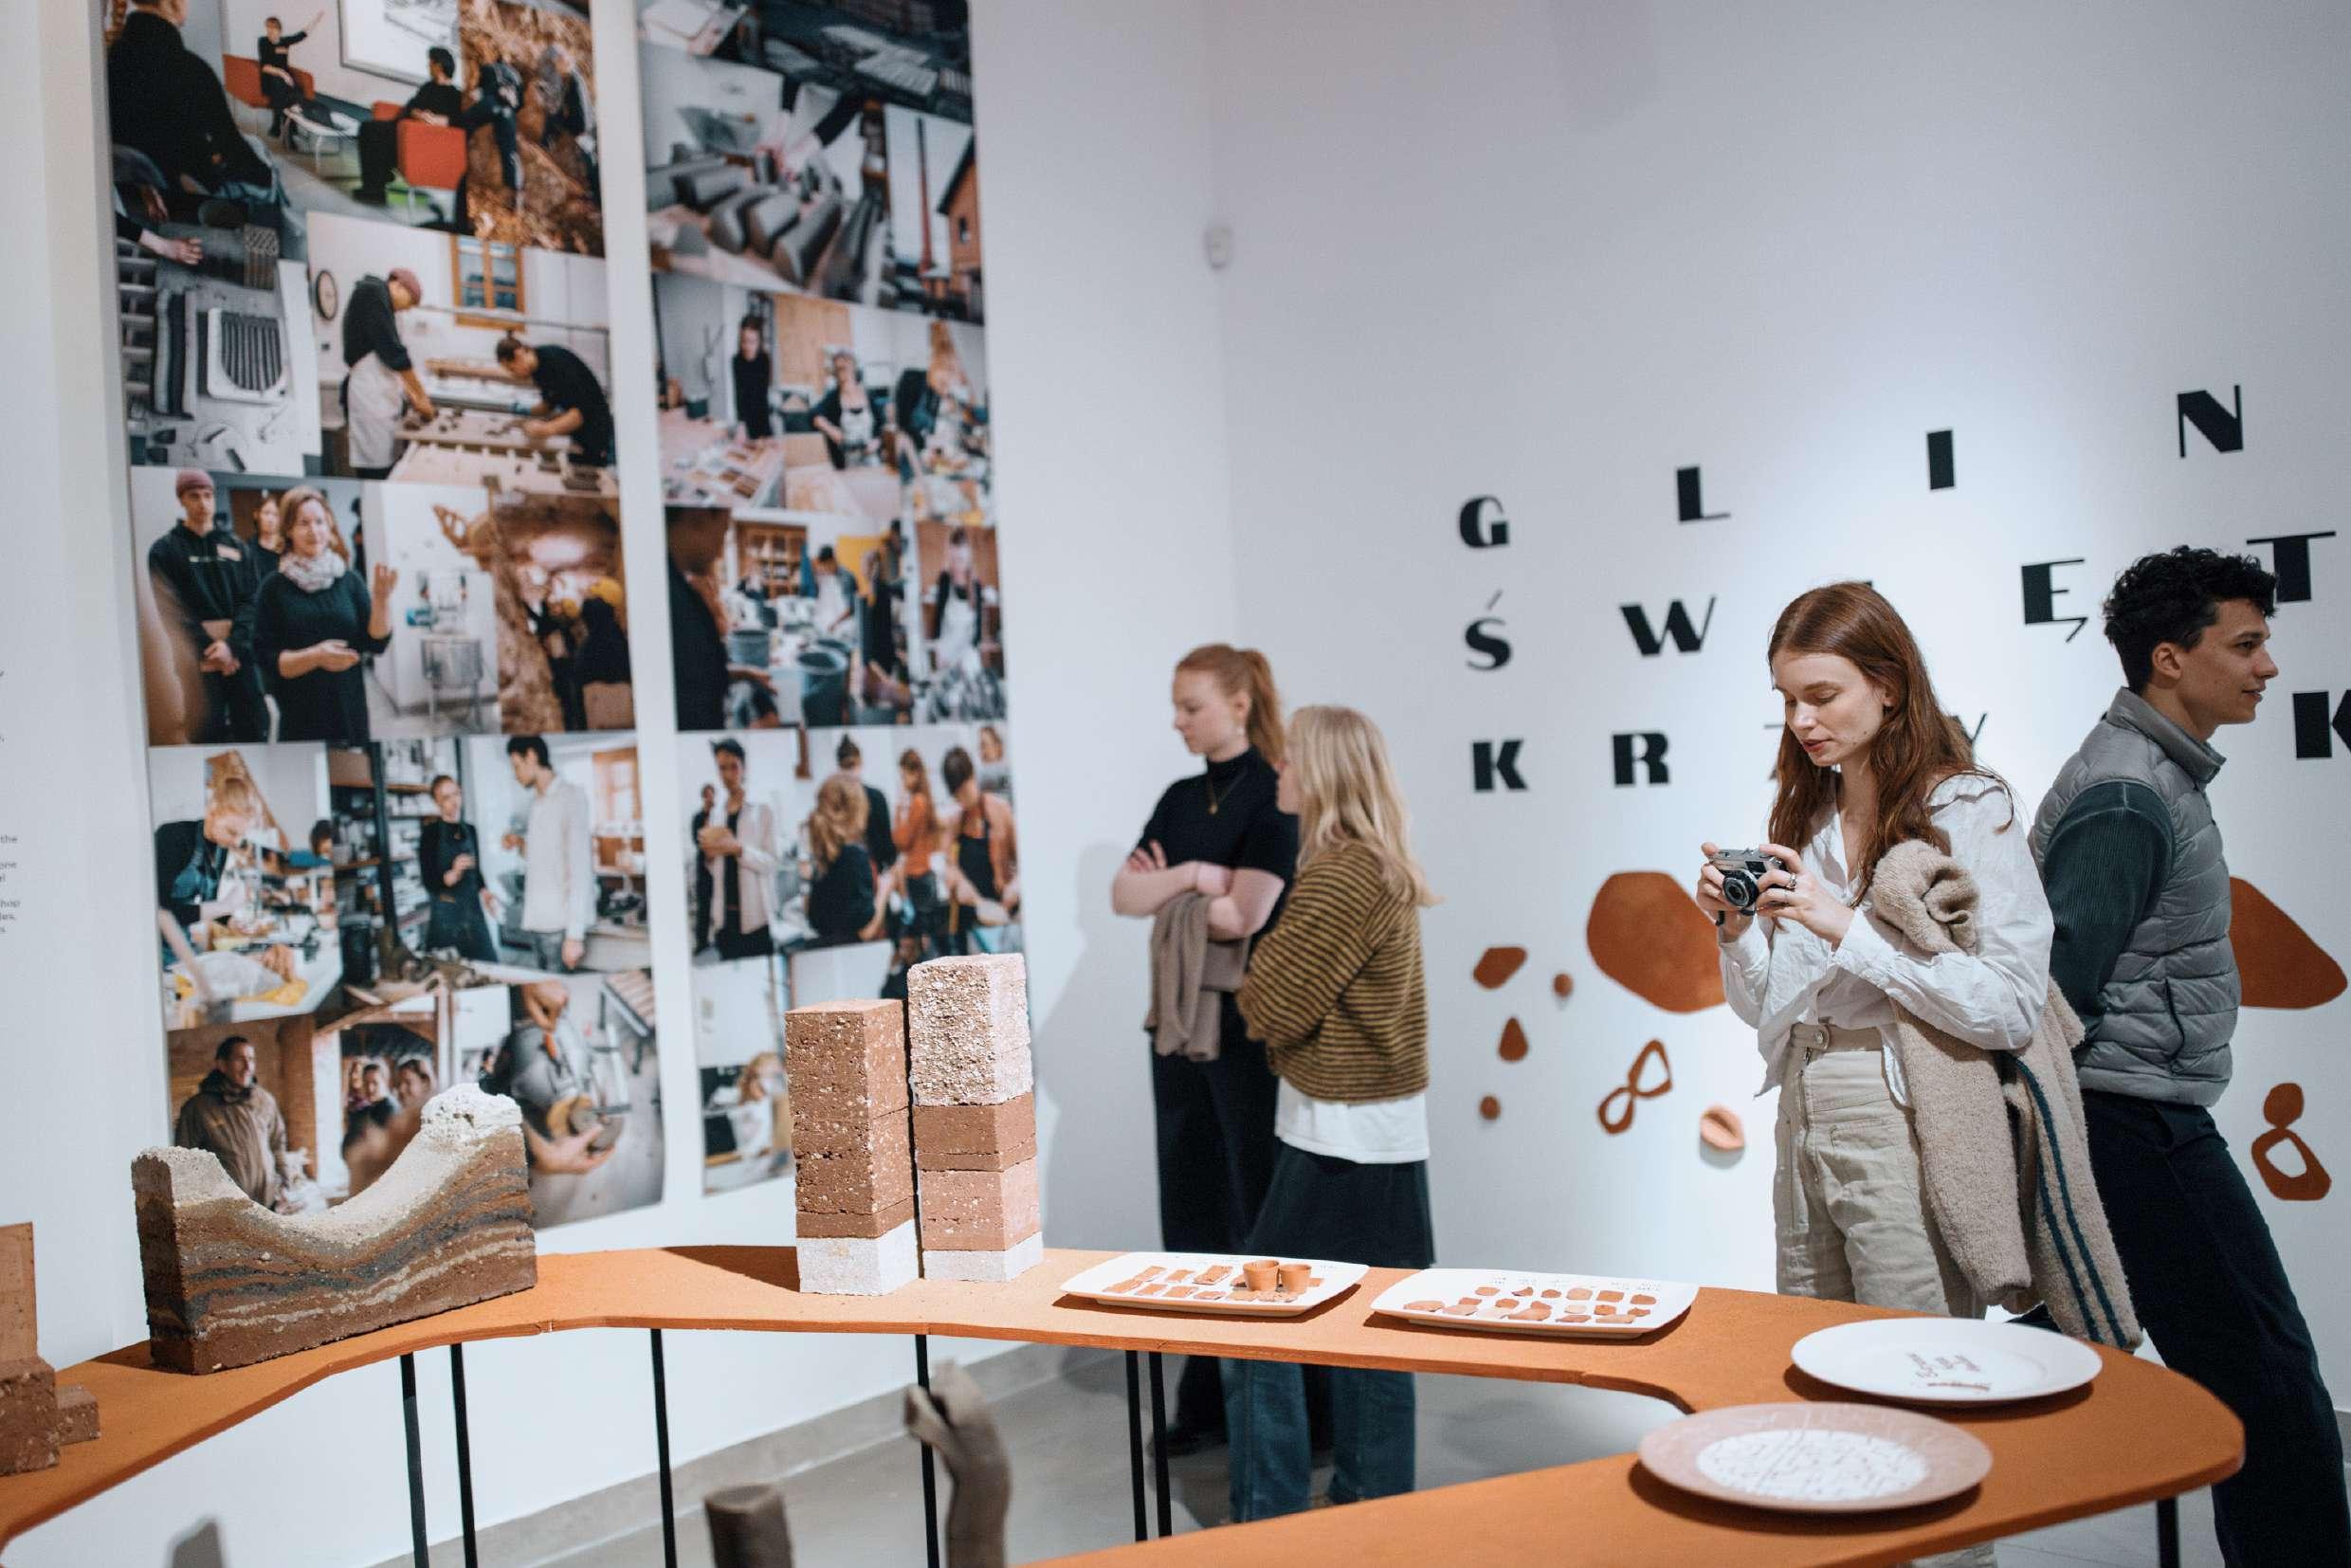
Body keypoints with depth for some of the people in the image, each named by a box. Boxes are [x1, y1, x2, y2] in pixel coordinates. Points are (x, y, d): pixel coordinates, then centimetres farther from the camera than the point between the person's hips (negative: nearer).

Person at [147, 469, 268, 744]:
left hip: (241, 653, 2)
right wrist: (209, 650, -11)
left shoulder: (236, 546, 12)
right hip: (198, 661, -2)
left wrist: (232, 644, -12)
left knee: (254, 730, 4)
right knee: (207, 736, -3)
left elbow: (251, 600, 3)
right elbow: (171, 609, -4)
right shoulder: (164, 551, 4)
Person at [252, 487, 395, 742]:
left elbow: (377, 643, 0)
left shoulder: (349, 580, 3)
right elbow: (267, 658, -4)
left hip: (350, 712, 1)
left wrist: (382, 598, -14)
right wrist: (315, 657, -20)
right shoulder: (275, 587, 0)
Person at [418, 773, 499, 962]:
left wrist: (485, 892, 2)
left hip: (473, 909, 5)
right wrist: (453, 875, -28)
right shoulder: (430, 832, -6)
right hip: (445, 913, -5)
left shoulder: (469, 830, 11)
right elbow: (429, 882, -10)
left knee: (488, 966, 2)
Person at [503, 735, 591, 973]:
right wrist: (521, 846, 6)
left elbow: (580, 867, -12)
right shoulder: (532, 806, 15)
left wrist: (575, 934, -16)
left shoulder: (570, 797, -7)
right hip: (535, 923, 7)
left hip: (560, 926, -7)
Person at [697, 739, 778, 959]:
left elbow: (771, 862, -9)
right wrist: (709, 855, -2)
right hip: (724, 917, 5)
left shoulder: (763, 810, -3)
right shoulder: (716, 815, 13)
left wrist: (738, 849, -22)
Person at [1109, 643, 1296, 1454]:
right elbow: (1123, 895, 4)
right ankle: (1205, 1401, 20)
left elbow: (1242, 914, -18)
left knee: (1263, 1212, 0)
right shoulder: (1181, 799, 12)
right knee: (1193, 1212, 10)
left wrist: (1163, 886, -4)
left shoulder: (1274, 798, -9)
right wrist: (1188, 878, -13)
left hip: (1251, 1028, -7)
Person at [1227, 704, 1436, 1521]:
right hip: (1382, 1127, 10)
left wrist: (1256, 980, 2)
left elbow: (1273, 1008, -15)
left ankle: (1270, 1523, 3)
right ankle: (1372, 1504, 26)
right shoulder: (1383, 868, 12)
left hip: (1337, 1135, -10)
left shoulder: (1341, 874, -19)